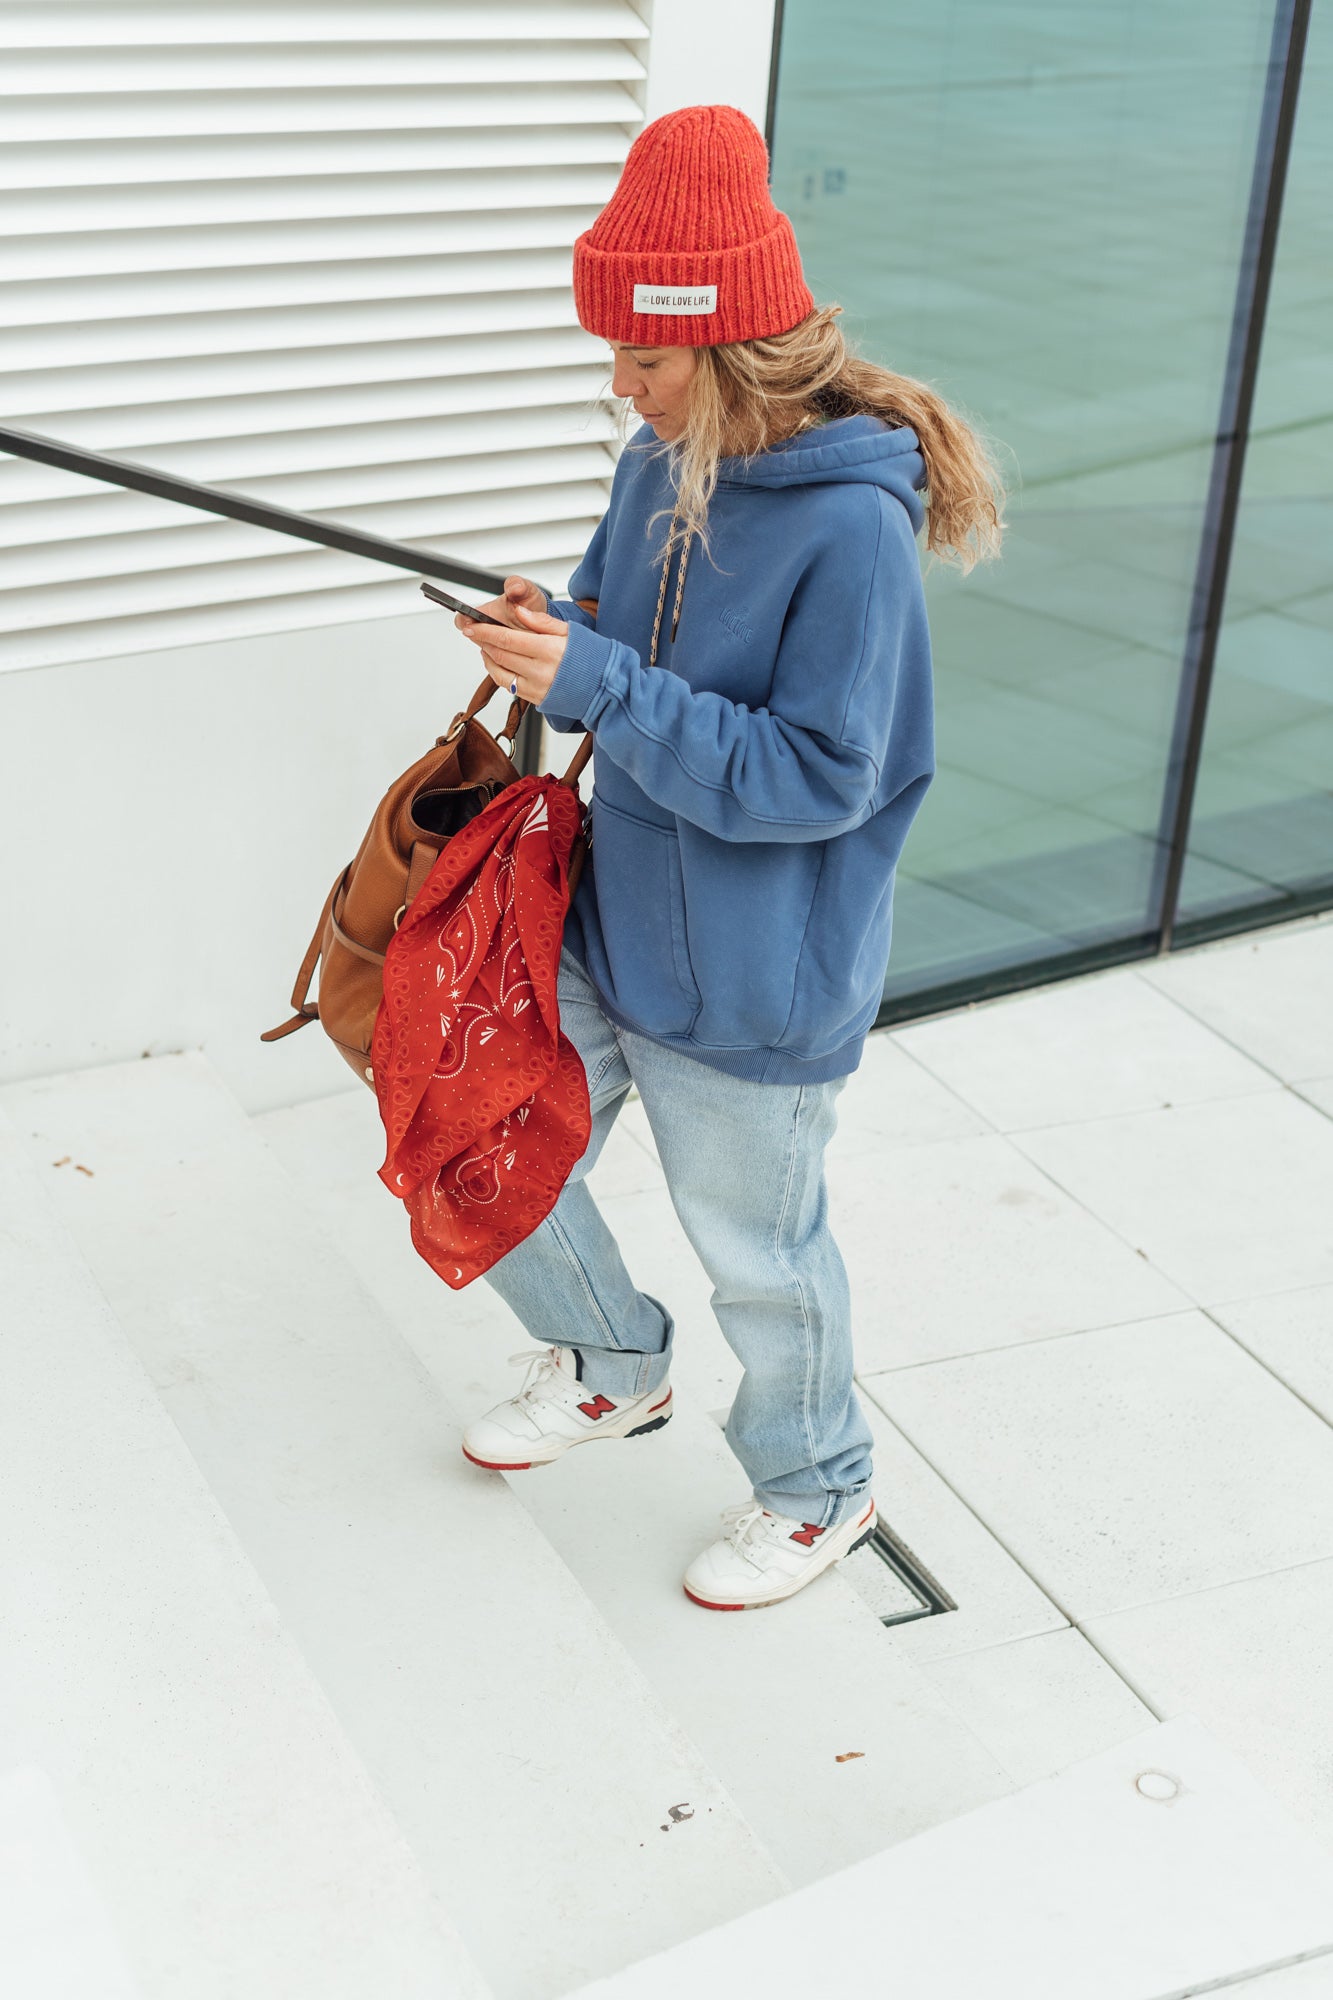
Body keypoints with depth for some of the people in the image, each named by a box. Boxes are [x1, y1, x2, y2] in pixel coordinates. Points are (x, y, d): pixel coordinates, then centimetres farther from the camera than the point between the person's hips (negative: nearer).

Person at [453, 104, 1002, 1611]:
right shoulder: (662, 464, -1)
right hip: (609, 926, 8)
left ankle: (817, 1491, 40)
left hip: (752, 990, -7)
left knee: (759, 1255, 12)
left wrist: (597, 686, -30)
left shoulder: (850, 526, -25)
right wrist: (560, 632, -10)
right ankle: (613, 1369, 47)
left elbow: (816, 777, -26)